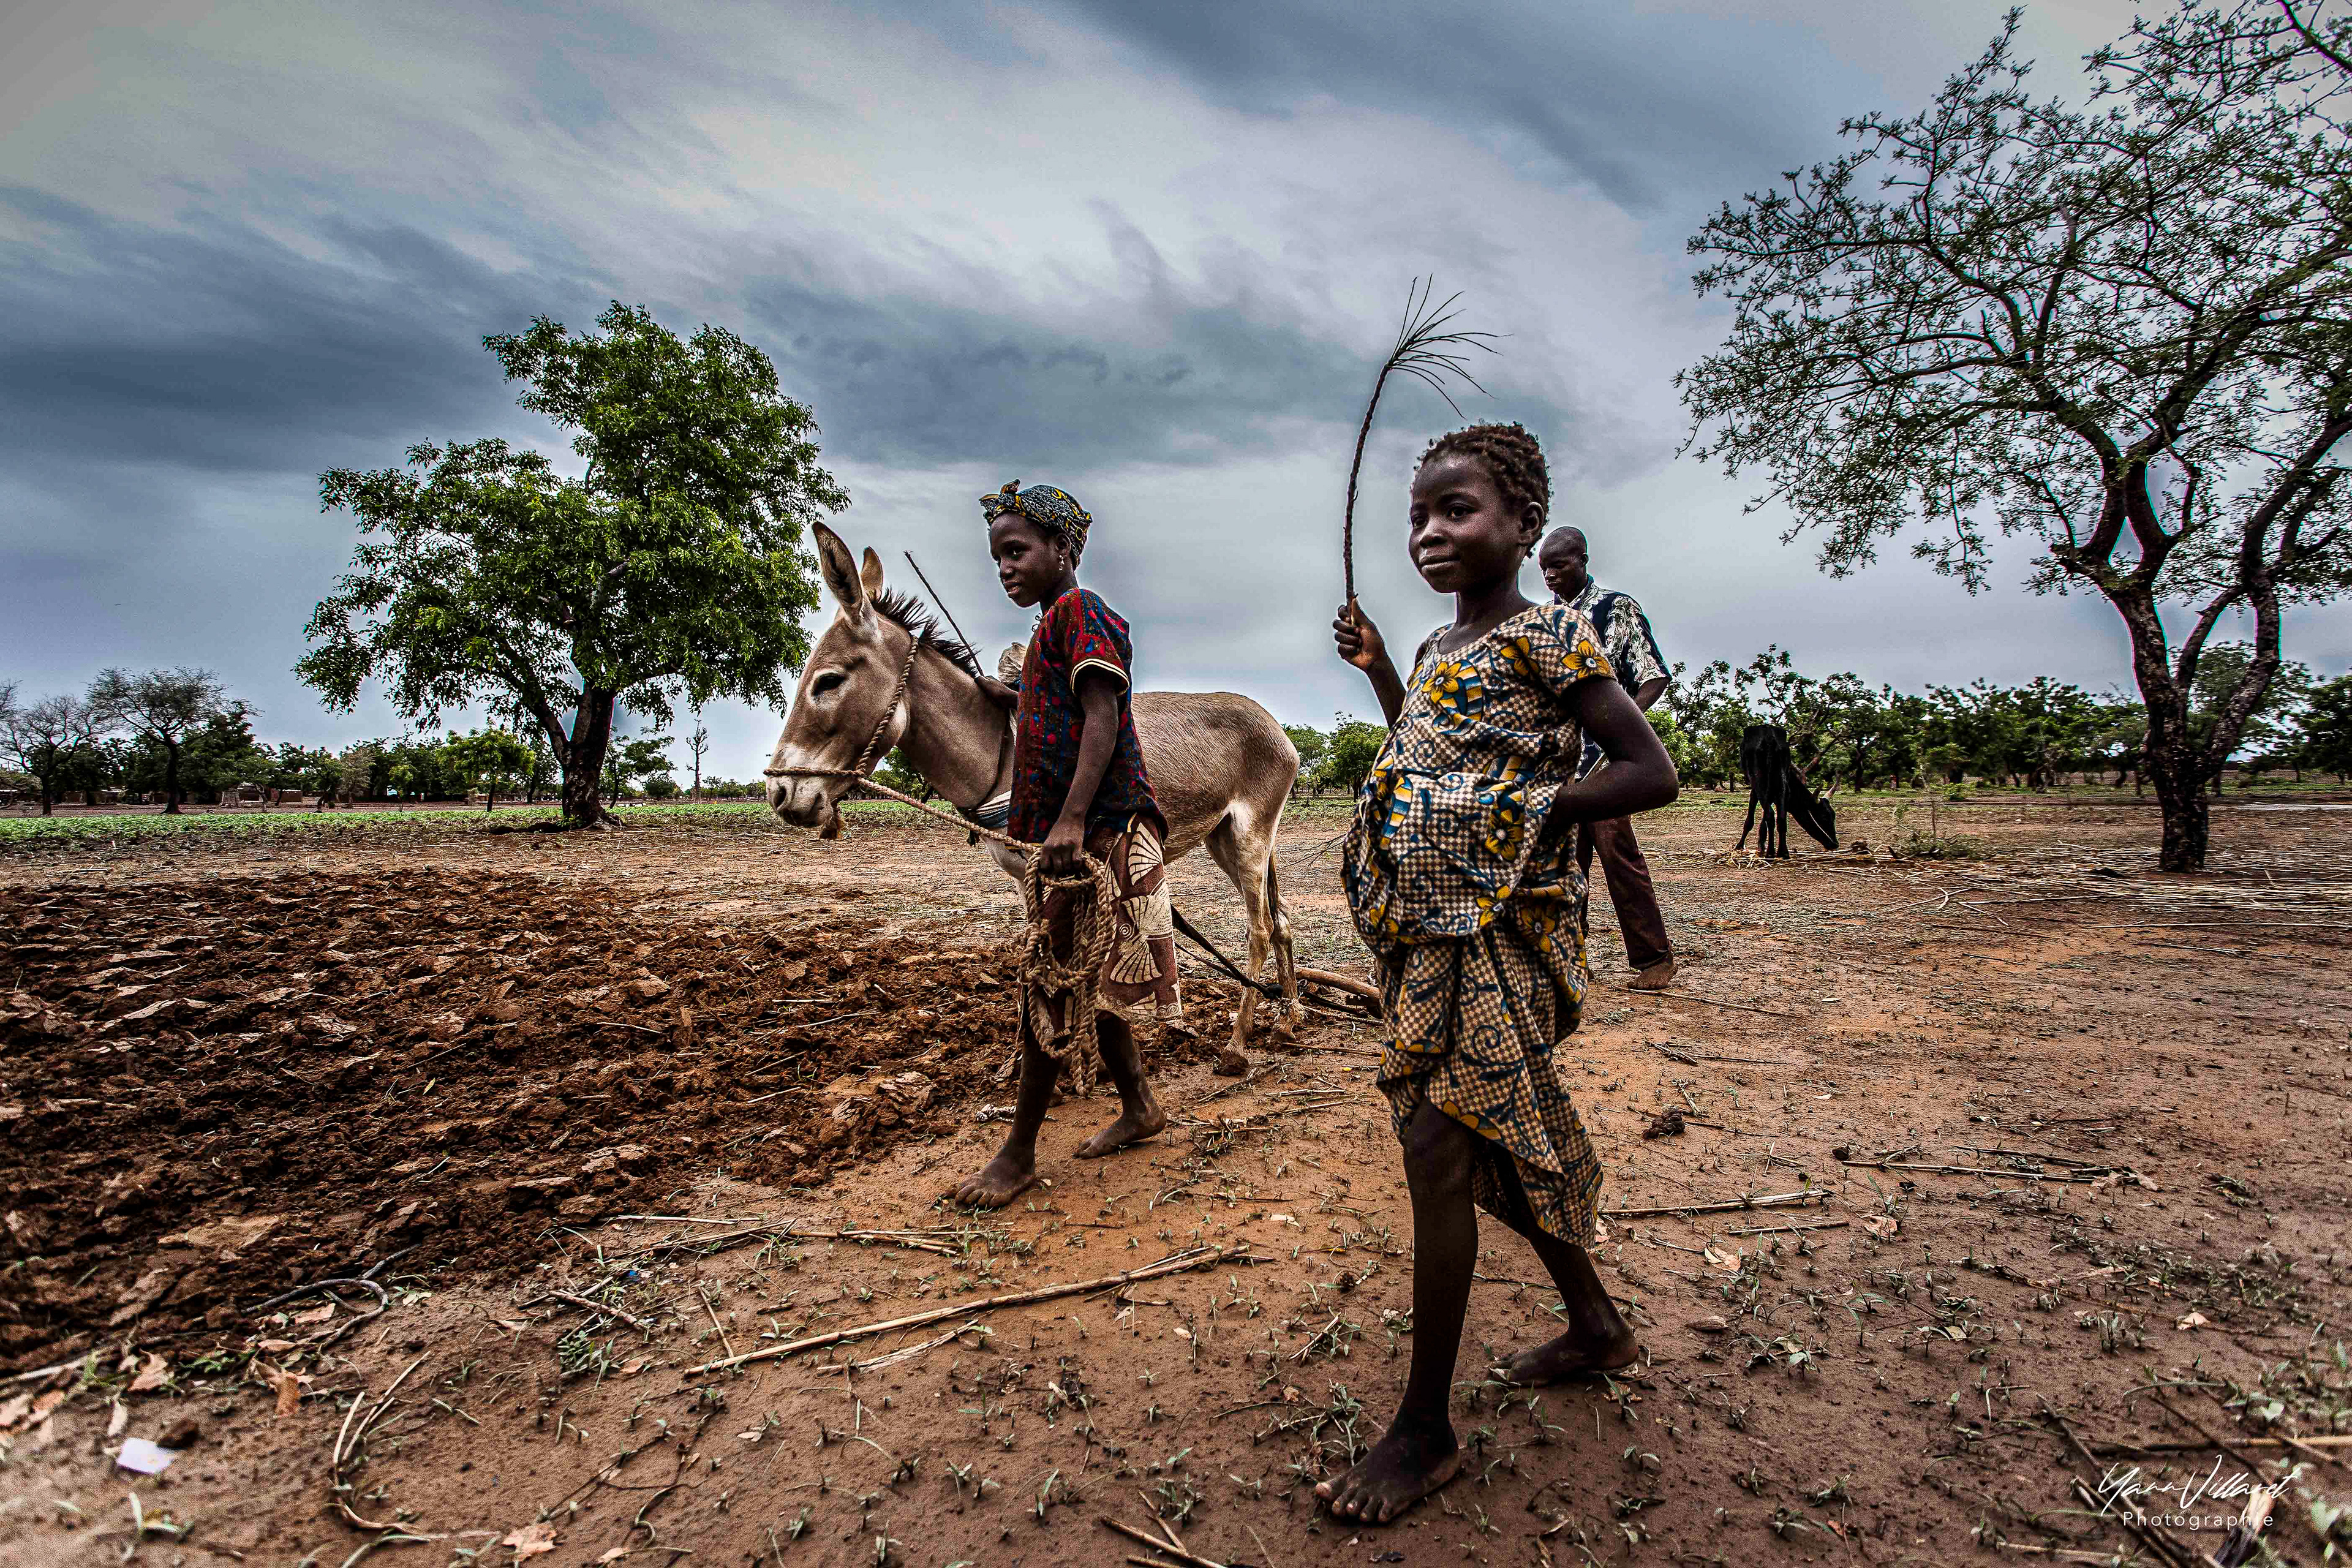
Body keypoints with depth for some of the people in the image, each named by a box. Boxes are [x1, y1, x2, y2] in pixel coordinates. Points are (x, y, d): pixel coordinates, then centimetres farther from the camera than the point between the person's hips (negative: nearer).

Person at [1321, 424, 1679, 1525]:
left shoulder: (1547, 638, -9)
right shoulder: (1441, 647, 15)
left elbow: (1650, 772, -11)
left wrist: (1534, 812, -16)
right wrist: (1378, 666, 20)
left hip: (1492, 931, -9)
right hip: (1428, 931, 9)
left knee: (1437, 1151, -7)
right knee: (1499, 1141, 19)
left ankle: (1424, 1430, 10)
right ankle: (1594, 1324, 41)